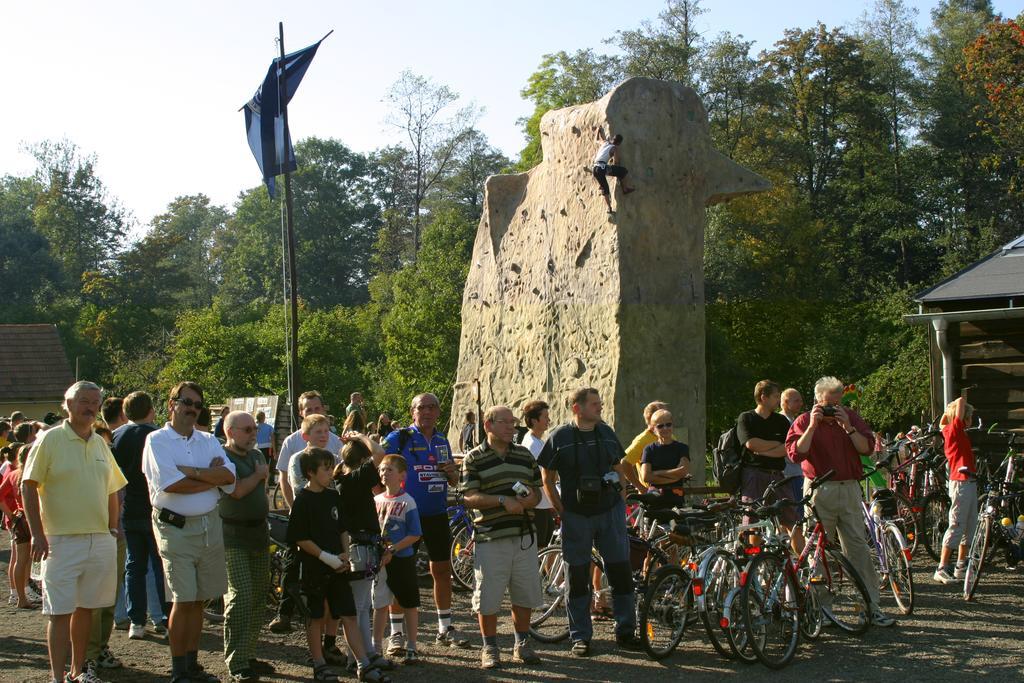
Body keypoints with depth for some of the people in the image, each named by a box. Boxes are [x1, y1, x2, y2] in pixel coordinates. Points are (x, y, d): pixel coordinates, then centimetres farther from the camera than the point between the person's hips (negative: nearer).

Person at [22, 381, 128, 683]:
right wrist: (37, 534, -13)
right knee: (60, 611, -3)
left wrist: (112, 530, 12)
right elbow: (28, 487, -8)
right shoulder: (50, 440, -5)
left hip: (100, 541, 5)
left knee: (85, 607, 12)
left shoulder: (101, 444, 12)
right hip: (61, 541, -5)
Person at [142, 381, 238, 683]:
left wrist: (191, 471, -13)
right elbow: (169, 484, -16)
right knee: (182, 600, -5)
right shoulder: (157, 440, -2)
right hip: (175, 527, -5)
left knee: (199, 599, 10)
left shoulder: (208, 441, 13)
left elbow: (229, 475, -4)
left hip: (209, 525, 5)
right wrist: (212, 477, -7)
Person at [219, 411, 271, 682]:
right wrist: (259, 475, -4)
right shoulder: (222, 457, -10)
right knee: (241, 595, -13)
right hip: (233, 535, -8)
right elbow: (237, 490, -20)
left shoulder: (257, 454, 15)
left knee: (259, 595, 10)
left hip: (258, 531, 8)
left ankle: (249, 655, 20)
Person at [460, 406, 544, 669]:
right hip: (490, 538, -4)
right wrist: (503, 501, -21)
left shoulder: (525, 455, 13)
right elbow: (469, 498, -10)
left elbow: (537, 491, 15)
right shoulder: (474, 458, -1)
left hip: (523, 536, 4)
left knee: (525, 596, 10)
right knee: (488, 598, 1)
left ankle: (522, 645, 26)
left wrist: (528, 499, -8)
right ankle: (490, 648, 16)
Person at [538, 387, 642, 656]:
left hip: (610, 512, 3)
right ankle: (580, 636, 13)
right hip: (576, 516, -3)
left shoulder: (607, 433, 6)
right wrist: (561, 510, -6)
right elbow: (548, 478, 0)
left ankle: (625, 631, 15)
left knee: (621, 571, 3)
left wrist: (619, 499, 9)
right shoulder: (559, 437, -5)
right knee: (578, 576, 3)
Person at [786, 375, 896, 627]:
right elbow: (796, 453, -12)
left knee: (858, 548, 4)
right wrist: (812, 426, -16)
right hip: (820, 492, -3)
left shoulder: (850, 416, 11)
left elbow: (866, 447, 0)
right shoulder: (804, 422, 3)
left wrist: (847, 426, -11)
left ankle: (872, 607, 8)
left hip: (849, 490, 3)